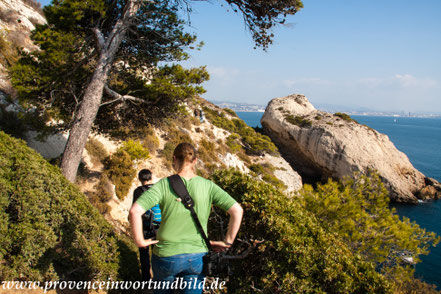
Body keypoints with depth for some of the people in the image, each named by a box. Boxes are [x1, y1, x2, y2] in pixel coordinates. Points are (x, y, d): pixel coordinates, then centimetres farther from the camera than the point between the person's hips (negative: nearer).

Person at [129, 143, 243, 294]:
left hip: (167, 255, 0)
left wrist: (139, 240, -7)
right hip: (197, 257, 1)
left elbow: (135, 211, -21)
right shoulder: (208, 186, -5)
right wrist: (228, 242, -1)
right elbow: (237, 210, -10)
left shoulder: (163, 185, -10)